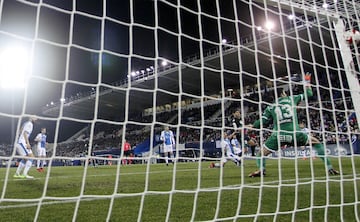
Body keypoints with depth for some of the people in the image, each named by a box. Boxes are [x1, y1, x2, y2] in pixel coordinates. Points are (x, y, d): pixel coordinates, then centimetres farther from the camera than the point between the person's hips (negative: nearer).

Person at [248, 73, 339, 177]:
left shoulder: (270, 107, 16)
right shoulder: (292, 98, 17)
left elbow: (263, 122, 9)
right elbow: (308, 94, 29)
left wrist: (252, 126, 27)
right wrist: (307, 83, 47)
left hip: (278, 135, 0)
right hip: (294, 133, 0)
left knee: (262, 152, 15)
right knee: (316, 143, 23)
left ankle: (261, 169, -16)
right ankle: (329, 167, 13)